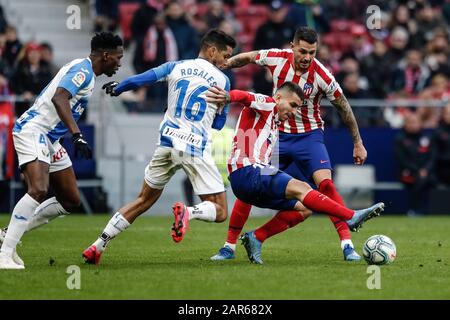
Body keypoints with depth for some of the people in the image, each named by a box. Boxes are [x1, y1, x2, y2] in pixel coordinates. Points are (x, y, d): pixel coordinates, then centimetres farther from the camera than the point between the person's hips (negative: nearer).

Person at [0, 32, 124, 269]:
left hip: (49, 139, 11)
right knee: (39, 190, -28)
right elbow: (59, 99, -29)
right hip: (33, 131, -11)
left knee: (71, 201, 9)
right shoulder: (83, 70, -14)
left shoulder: (84, 71, 17)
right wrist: (77, 135, -35)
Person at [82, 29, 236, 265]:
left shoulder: (176, 67, 8)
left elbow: (138, 80, 8)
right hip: (196, 149, -4)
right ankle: (186, 212, -30)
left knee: (144, 200, 21)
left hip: (167, 142, 4)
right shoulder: (222, 80, 2)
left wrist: (115, 89, 27)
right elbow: (218, 124, 9)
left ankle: (98, 246, 14)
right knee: (219, 212, 3)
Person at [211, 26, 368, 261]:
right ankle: (229, 246, 9)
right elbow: (247, 58, 8)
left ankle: (347, 245, -20)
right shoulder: (276, 58, -14)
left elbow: (343, 108, -5)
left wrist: (358, 144, 1)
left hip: (309, 136, -2)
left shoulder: (322, 76, -19)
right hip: (277, 134, 2)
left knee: (325, 183, -23)